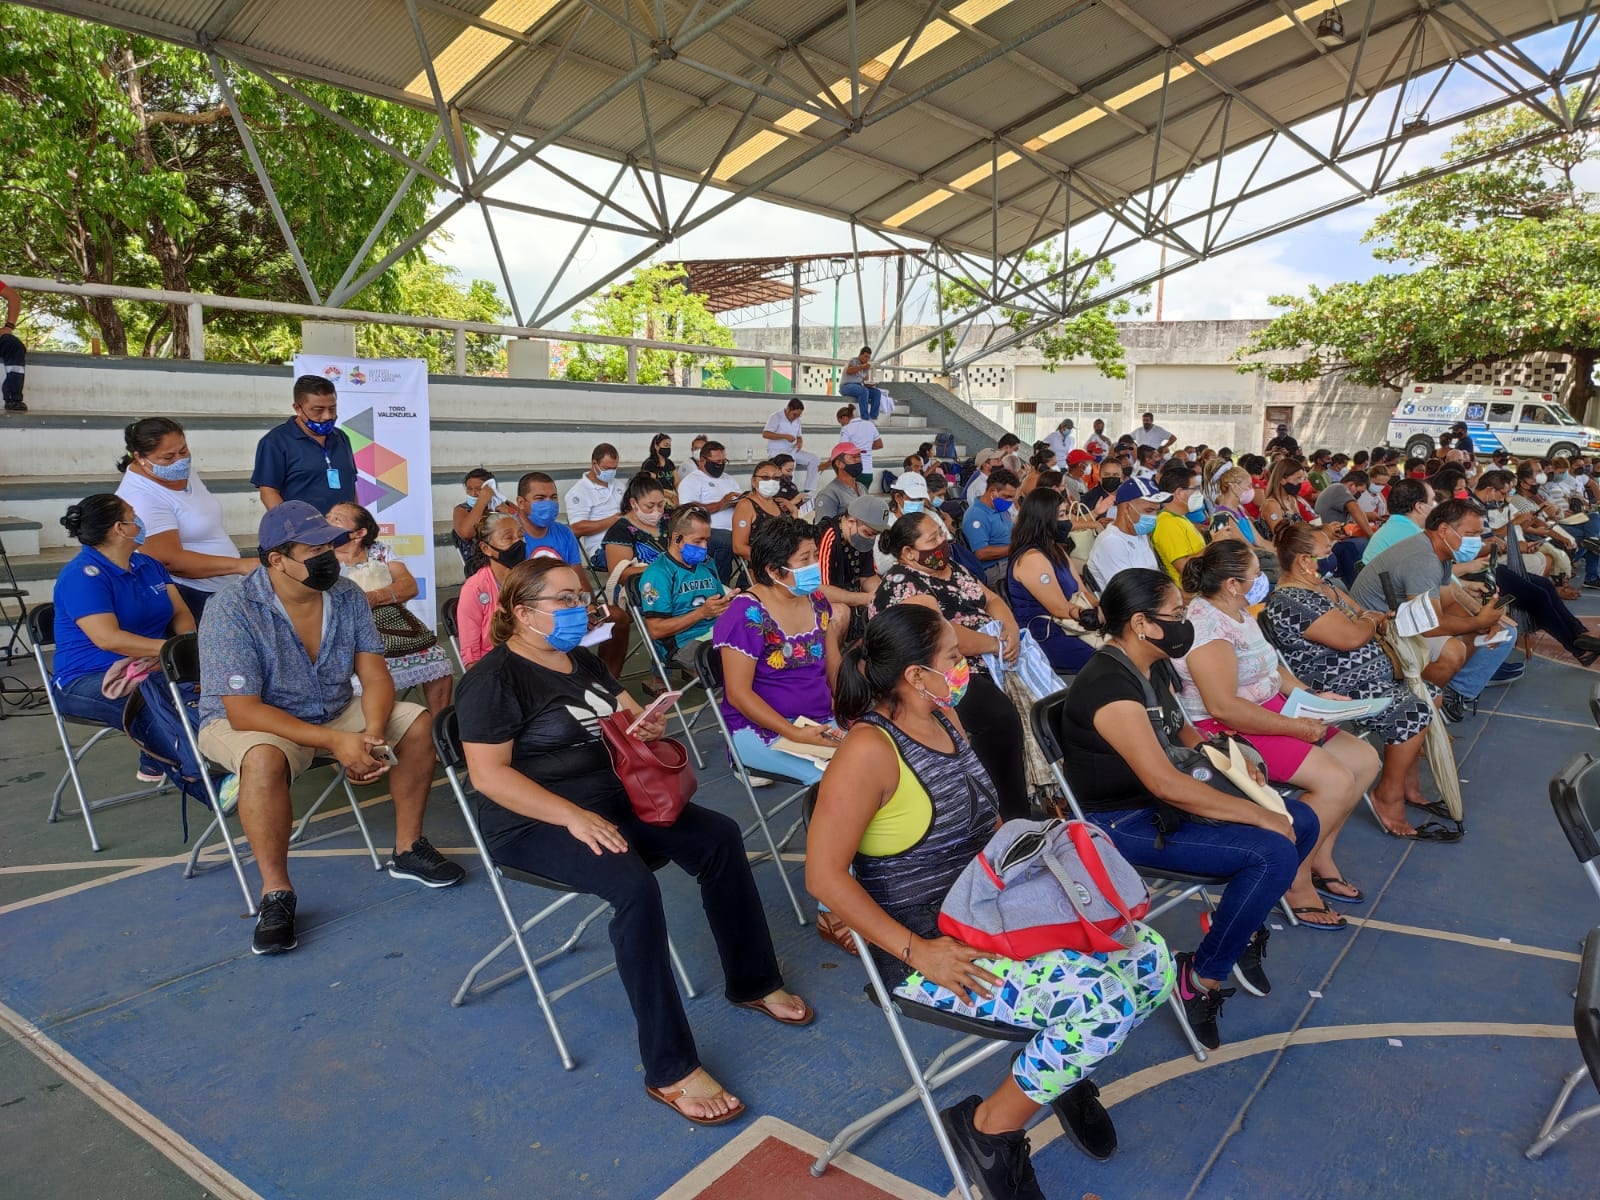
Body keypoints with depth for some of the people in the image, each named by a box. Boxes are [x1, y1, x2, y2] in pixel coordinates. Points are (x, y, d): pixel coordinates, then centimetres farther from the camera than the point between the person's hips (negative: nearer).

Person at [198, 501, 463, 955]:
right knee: (265, 757, -38)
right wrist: (335, 741, -35)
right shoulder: (231, 611, -24)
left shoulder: (347, 597, -8)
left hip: (334, 712, 6)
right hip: (247, 722, -5)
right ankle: (275, 892, -22)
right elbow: (244, 712, -28)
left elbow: (375, 676, -7)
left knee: (417, 723, -12)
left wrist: (372, 735, -28)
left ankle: (408, 849, 2)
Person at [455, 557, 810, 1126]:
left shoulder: (583, 662, 13)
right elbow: (488, 773, -19)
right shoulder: (495, 678, -12)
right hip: (534, 824, -8)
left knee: (720, 837, -6)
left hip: (614, 798, 8)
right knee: (635, 887, -33)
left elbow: (635, 721, 20)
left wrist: (648, 725, -7)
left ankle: (752, 982, 10)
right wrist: (572, 817, -27)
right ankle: (671, 1072, -25)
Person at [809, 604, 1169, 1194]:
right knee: (1103, 1005, -22)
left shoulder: (945, 717, 5)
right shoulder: (870, 750, -21)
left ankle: (1062, 1067, 21)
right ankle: (988, 1127, 1)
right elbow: (825, 876, -22)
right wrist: (917, 953, -22)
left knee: (1150, 958, -4)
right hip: (930, 949, -8)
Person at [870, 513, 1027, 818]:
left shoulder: (952, 568, 16)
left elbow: (992, 600, 17)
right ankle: (1012, 818, -19)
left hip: (989, 664, 9)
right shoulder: (901, 584, -11)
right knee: (1000, 714, -29)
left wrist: (1010, 631, -5)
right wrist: (997, 645, -13)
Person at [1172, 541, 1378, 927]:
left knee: (1364, 759, 7)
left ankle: (1320, 857, 15)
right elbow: (1223, 707, -29)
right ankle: (1296, 880, -6)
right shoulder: (1207, 626, -23)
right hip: (1231, 733, -11)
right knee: (1335, 781, -22)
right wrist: (1295, 727, -22)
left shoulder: (1237, 611, 9)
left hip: (1270, 713, 11)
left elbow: (1270, 666, 21)